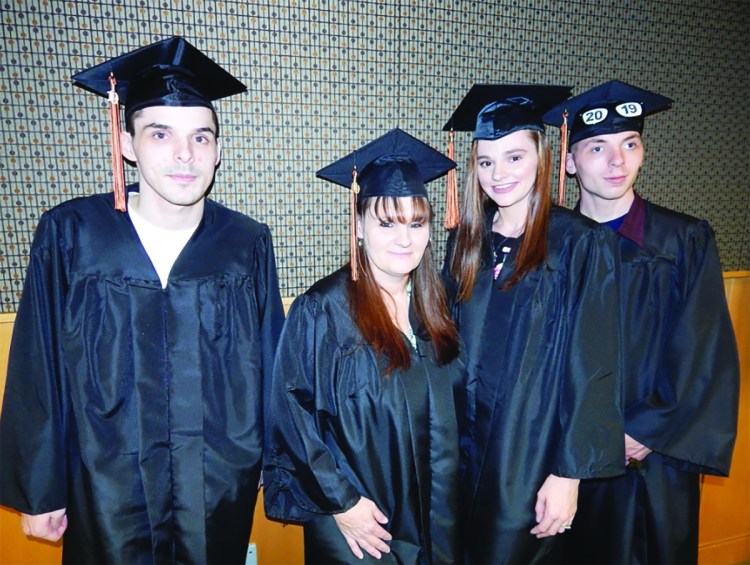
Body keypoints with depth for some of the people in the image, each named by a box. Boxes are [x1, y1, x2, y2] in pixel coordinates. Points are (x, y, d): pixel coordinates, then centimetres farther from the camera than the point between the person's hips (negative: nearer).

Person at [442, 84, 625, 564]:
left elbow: (591, 369, -13)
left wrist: (569, 473, -13)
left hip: (533, 452, -4)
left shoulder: (580, 244, -13)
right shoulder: (465, 243, 2)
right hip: (468, 446, 5)